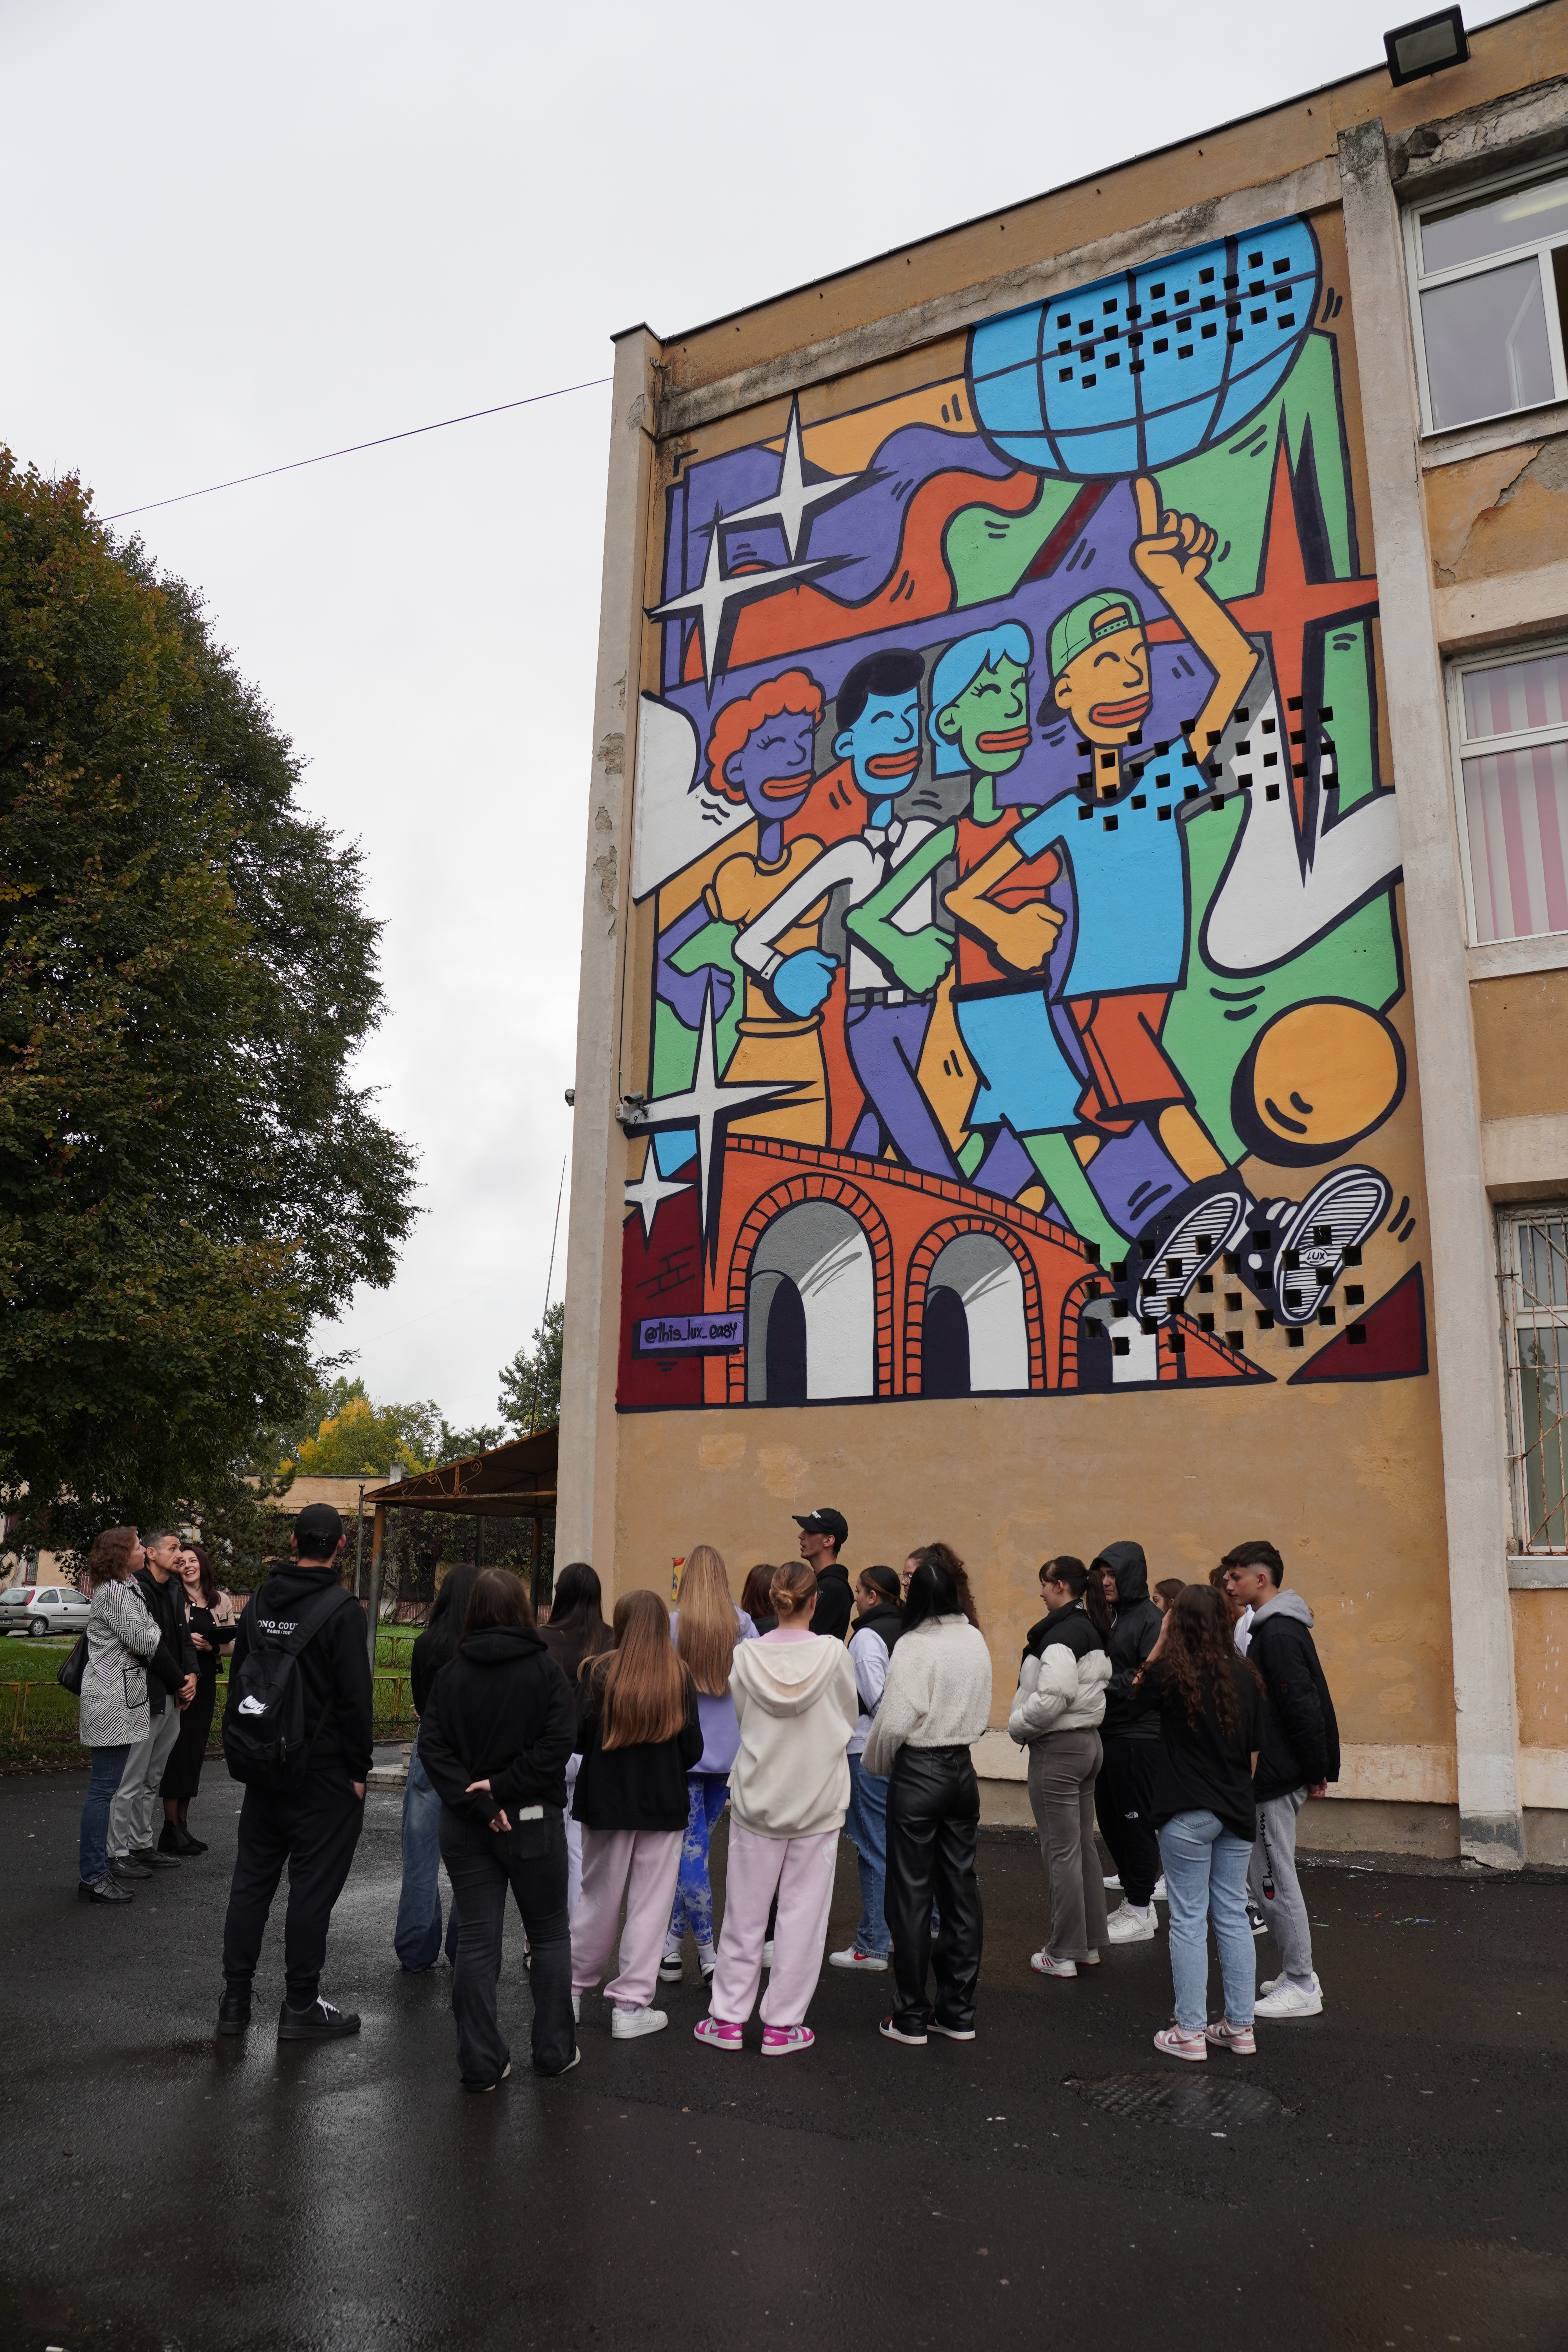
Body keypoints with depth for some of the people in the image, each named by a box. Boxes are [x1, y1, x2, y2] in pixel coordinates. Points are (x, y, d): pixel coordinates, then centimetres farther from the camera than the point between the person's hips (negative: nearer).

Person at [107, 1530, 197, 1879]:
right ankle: (117, 1853, 5)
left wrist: (191, 1676, -2)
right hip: (146, 1698, -9)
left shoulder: (175, 1590, 13)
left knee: (152, 1781, 16)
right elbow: (152, 1647, -17)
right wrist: (180, 1684, -8)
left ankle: (141, 1846, 25)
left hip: (173, 1698, 9)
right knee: (131, 1781, -3)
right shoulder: (138, 1590, -15)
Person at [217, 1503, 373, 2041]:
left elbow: (237, 1682, 14)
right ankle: (301, 2007, 9)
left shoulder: (261, 1602, 6)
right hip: (323, 1770, -6)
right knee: (313, 1886, 2)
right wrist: (359, 1768, -8)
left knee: (252, 1878, 14)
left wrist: (242, 1751, 19)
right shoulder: (342, 1609, -15)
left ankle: (235, 1998, 19)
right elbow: (354, 1696, -17)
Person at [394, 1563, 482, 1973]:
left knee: (421, 1860, 9)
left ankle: (416, 1954, 16)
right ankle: (464, 1953, 19)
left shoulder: (428, 1643, -7)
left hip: (431, 1752, 0)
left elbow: (420, 1704, 5)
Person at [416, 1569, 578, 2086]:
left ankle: (481, 2062, 10)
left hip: (465, 1826, 2)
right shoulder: (544, 1669, -8)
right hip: (533, 1821, -2)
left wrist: (473, 1798, -14)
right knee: (549, 1934, 13)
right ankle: (554, 2050, 19)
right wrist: (505, 1786, -14)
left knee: (476, 1940, 7)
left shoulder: (451, 1673, -1)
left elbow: (433, 1745, -9)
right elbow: (558, 1741, -18)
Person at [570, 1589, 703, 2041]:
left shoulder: (598, 1672, -9)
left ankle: (574, 1989, 27)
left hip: (606, 1801, 1)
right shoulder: (680, 1676, -6)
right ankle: (630, 2006, 10)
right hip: (664, 1804, -1)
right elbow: (692, 1750, -3)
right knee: (650, 1903, 7)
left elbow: (576, 1737, -9)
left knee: (599, 1898, 15)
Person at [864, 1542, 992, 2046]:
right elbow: (982, 1711, 10)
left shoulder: (914, 1646, -18)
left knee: (911, 1894, 4)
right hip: (963, 1769, 7)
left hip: (920, 1773, -6)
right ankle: (958, 2012, 21)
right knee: (961, 1887, 13)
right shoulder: (976, 1641, 2)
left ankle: (911, 2018, 12)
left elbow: (894, 1722, -17)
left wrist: (874, 1762, 0)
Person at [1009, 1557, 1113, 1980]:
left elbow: (1053, 1697, -29)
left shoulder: (1061, 1634, -20)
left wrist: (1018, 1725, -12)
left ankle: (1064, 1953, 8)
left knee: (1061, 1851, 0)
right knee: (1084, 1845, 17)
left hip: (1058, 1748, -10)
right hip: (1089, 1741, 10)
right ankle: (1090, 1944, 26)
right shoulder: (1093, 1631, 9)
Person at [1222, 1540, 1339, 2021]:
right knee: (1266, 1877, 17)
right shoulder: (1279, 1628, 13)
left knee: (1273, 1881, -2)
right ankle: (1298, 1974, 26)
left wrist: (1315, 1772, -15)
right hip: (1275, 1776, 10)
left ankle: (1302, 1988, 8)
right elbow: (1307, 1704, 17)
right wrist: (1316, 1770, 16)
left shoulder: (1278, 1634, -19)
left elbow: (1302, 1707, -22)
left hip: (1276, 1780, -10)